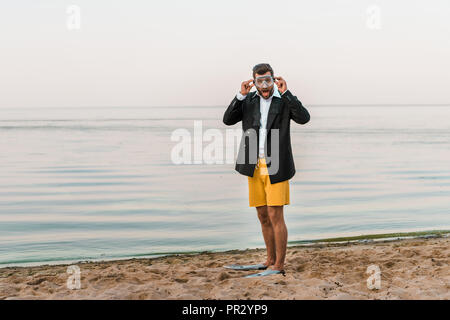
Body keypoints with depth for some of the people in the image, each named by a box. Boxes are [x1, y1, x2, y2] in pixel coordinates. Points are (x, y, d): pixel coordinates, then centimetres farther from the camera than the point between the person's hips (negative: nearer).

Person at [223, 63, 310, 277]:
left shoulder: (284, 100, -1)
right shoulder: (249, 101, 9)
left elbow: (303, 118, -17)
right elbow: (228, 120, -2)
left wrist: (285, 93, -19)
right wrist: (241, 95, -11)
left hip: (275, 167, -4)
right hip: (254, 167, 5)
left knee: (275, 216, -6)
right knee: (263, 217, 12)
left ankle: (279, 266, 1)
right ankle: (270, 261, 23)